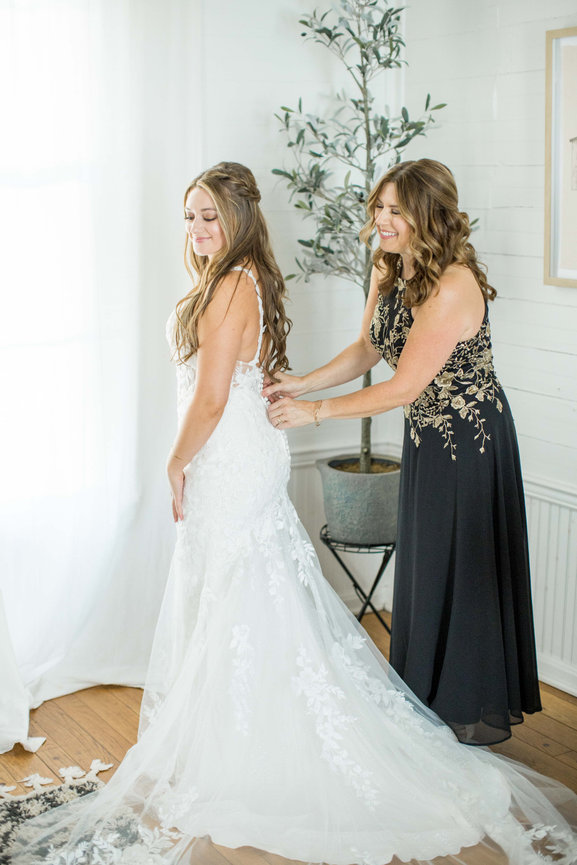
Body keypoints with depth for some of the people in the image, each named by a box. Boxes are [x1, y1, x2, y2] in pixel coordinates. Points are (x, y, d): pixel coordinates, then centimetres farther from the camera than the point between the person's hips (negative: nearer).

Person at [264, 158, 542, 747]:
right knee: (422, 563, 16)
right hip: (426, 434, 8)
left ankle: (480, 711, 23)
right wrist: (301, 383, -3)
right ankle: (428, 696, 34)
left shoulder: (453, 286, -28)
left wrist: (315, 411, -20)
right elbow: (367, 350, 10)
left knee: (464, 564, 4)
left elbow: (401, 388, -26)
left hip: (470, 438, -8)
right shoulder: (389, 269, -1)